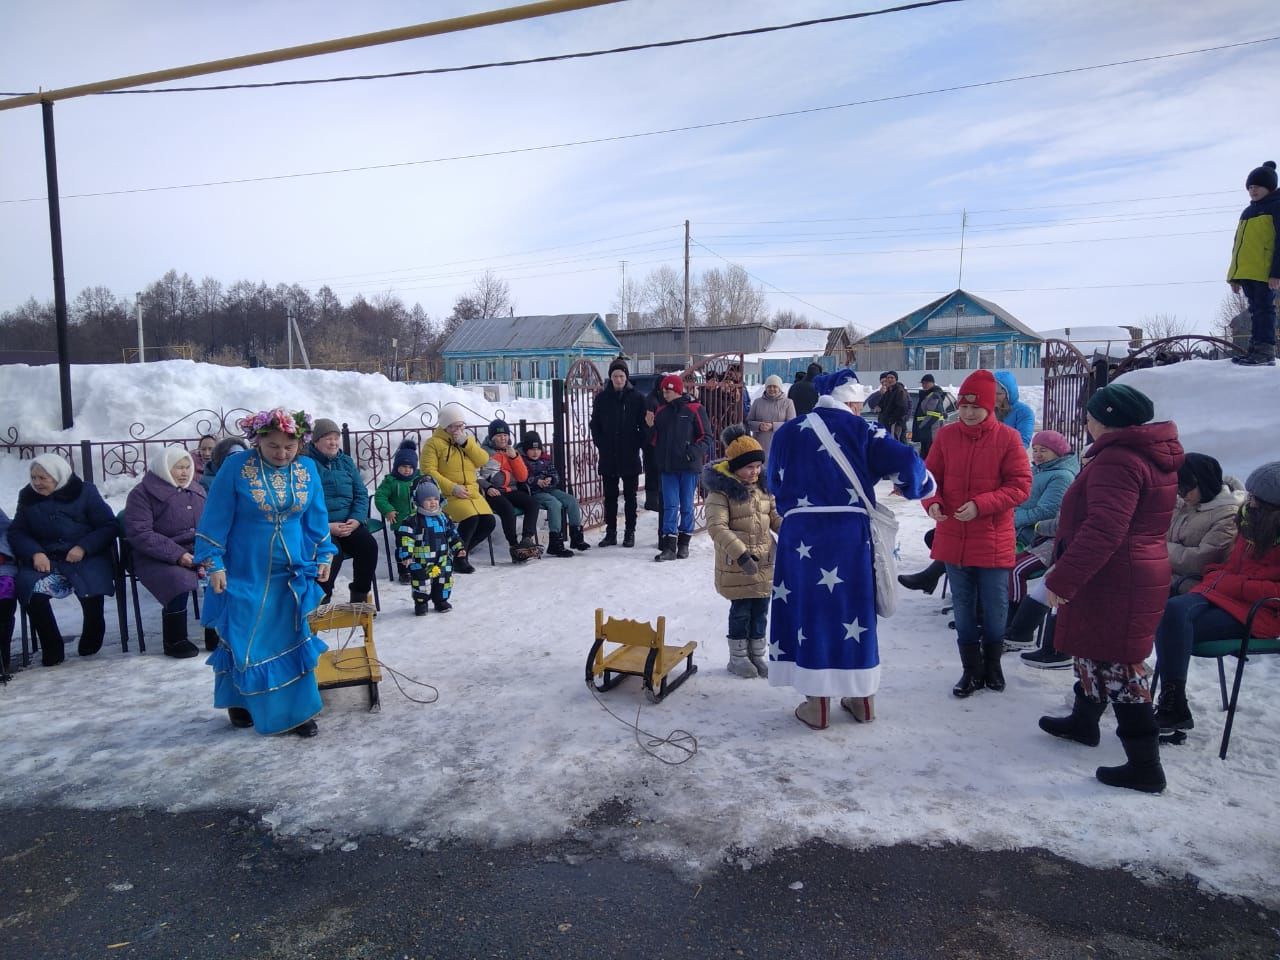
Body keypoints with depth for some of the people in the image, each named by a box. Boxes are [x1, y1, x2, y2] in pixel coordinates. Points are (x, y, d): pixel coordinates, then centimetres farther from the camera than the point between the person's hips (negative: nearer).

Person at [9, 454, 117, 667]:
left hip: (86, 557, -3)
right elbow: (17, 532, 10)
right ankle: (52, 649, -11)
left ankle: (90, 642, -1)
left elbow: (108, 526, -1)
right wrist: (35, 553, -11)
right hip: (45, 559, 3)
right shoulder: (28, 497, 11)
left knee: (92, 588, -33)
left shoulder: (85, 492, 2)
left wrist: (84, 548, -17)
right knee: (31, 588, -30)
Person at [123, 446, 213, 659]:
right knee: (179, 583, -34)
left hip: (197, 553, 5)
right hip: (159, 558, -5)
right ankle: (175, 641, -14)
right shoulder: (142, 494, -2)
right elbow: (139, 534, -12)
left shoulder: (197, 491, 15)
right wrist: (176, 555, -22)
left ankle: (216, 637, -10)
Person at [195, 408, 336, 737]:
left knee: (294, 641, 6)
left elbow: (316, 519, 9)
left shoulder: (308, 469, 0)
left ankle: (297, 711, 17)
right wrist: (214, 563, -9)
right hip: (246, 573, -3)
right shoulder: (236, 467, -12)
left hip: (291, 574, 3)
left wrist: (324, 556, 9)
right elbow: (216, 519, -7)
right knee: (243, 641, 8)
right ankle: (238, 702, 32)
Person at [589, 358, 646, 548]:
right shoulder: (602, 398, 5)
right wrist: (601, 446, -2)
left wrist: (638, 446, -8)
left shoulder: (637, 398, 0)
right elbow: (595, 425, 8)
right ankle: (610, 533, 14)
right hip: (608, 456, 2)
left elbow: (643, 425, 1)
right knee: (610, 496, 7)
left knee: (630, 496, 6)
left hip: (630, 456, -2)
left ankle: (630, 532, 13)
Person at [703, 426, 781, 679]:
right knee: (741, 609, 3)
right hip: (735, 564, -6)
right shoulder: (721, 490, -16)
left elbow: (776, 516, 14)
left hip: (765, 561, 6)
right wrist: (741, 555, -29)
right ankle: (738, 657, 21)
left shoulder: (764, 487, 6)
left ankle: (758, 654, 30)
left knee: (761, 608, 13)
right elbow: (717, 527, -22)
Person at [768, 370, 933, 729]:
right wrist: (915, 486, 12)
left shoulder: (788, 432, 5)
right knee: (855, 610, 14)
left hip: (801, 534, 0)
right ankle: (862, 699, 26)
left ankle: (817, 705, 12)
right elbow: (906, 461, -8)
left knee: (809, 611, 8)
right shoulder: (861, 430, 0)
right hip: (851, 533, 0)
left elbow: (775, 481, 14)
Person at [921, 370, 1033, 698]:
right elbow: (930, 475, 6)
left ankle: (992, 665, 30)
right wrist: (932, 501, -15)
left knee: (995, 608, 9)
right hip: (953, 539, 3)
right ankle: (971, 669, 25)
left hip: (993, 541, -2)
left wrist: (981, 505, -21)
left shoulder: (1007, 438, -7)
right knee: (963, 609, 12)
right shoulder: (946, 435, 1)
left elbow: (1020, 485, -9)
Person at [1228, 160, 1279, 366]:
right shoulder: (1248, 211, 22)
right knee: (1255, 310, 9)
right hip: (1246, 272, 7)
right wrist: (1236, 275, 18)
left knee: (1263, 309, -9)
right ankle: (1256, 349, 11)